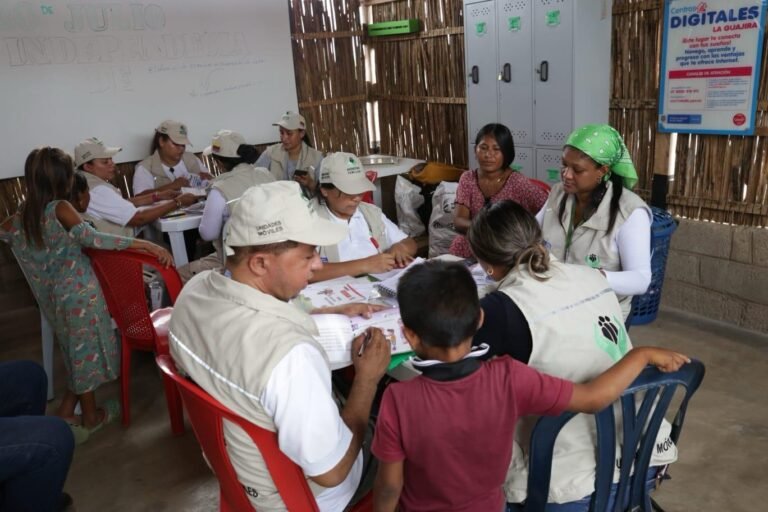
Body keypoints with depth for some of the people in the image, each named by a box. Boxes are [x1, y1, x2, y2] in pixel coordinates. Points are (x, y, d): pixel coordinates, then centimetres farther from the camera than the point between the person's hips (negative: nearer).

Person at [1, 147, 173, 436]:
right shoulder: (60, 208, -18)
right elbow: (90, 238, -32)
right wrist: (143, 244, -37)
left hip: (53, 295, 7)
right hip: (79, 291, -7)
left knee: (77, 350, 21)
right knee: (86, 349, 7)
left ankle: (67, 410, 29)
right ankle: (91, 415, 20)